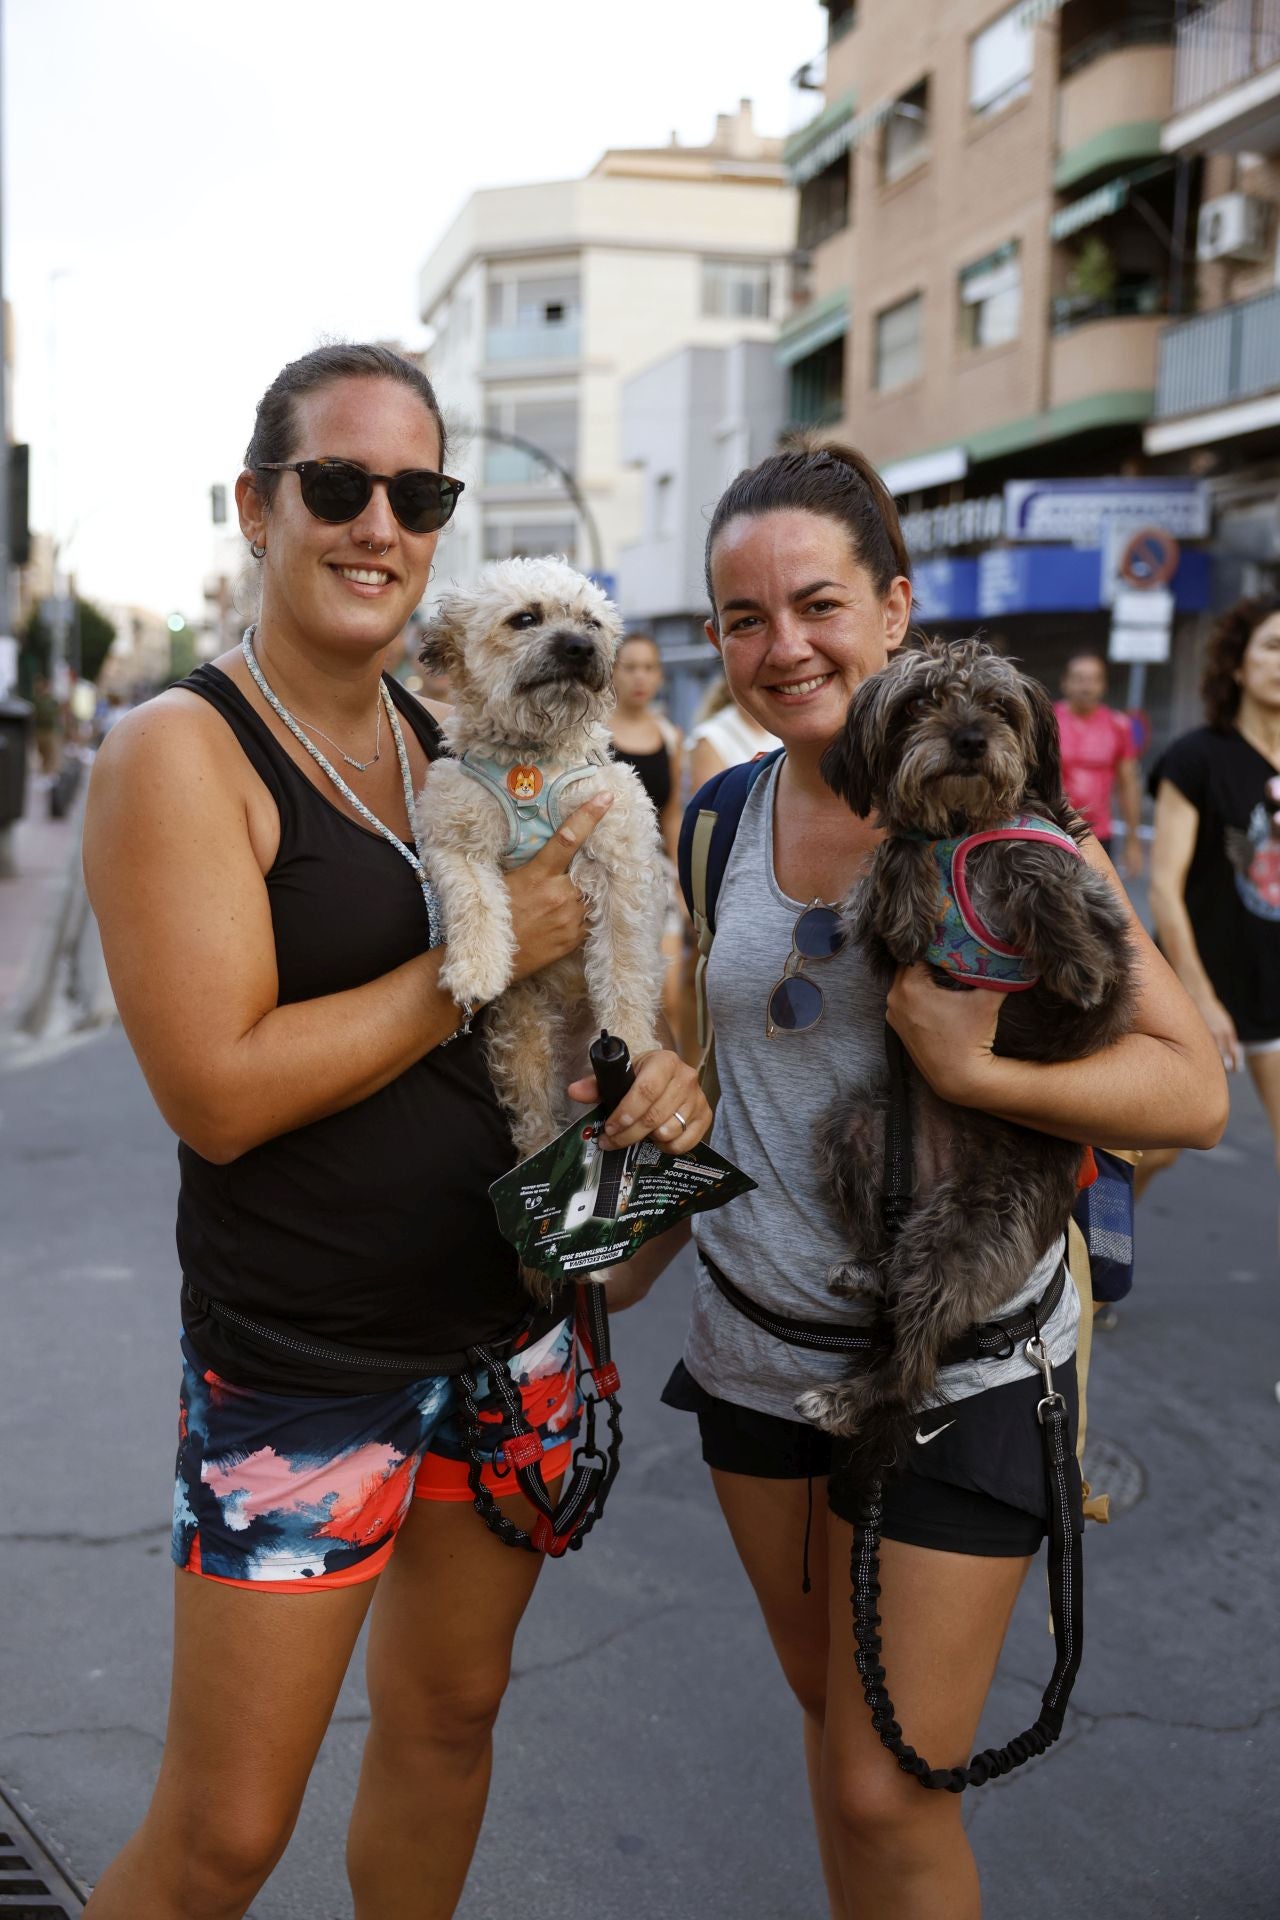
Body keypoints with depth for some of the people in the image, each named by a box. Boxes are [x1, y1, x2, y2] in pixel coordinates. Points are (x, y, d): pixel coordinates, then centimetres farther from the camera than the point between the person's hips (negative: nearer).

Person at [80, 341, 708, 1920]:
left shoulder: (454, 746, 6)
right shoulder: (180, 752, -14)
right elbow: (220, 1091, -22)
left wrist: (653, 1071, -6)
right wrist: (483, 957, -17)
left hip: (510, 1314, 7)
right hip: (298, 1372, -6)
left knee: (448, 1718, 22)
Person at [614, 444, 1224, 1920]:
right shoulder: (722, 822, 1)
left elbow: (1192, 1089, -16)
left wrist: (975, 1068, -29)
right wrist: (630, 1262, 11)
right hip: (756, 1341, 5)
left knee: (888, 1787, 1)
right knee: (829, 1715, 20)